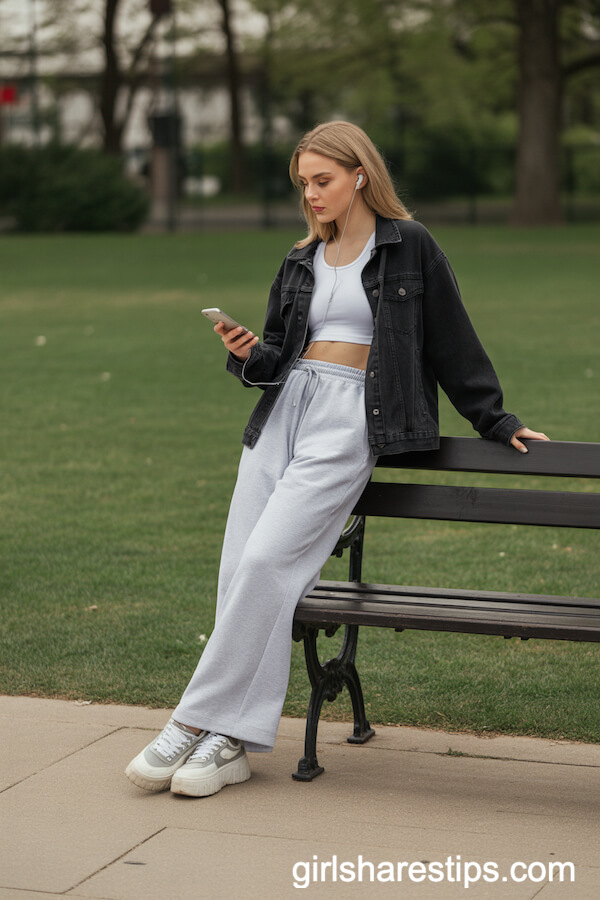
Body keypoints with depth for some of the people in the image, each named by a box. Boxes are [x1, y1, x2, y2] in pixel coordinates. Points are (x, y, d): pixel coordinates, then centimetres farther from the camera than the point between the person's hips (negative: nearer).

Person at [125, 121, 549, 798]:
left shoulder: (409, 247, 5)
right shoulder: (300, 264, 20)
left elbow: (453, 343, 8)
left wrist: (497, 422, 9)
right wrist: (250, 354, 0)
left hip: (349, 419, -6)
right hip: (282, 412, 6)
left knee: (266, 561, -19)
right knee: (240, 570, -7)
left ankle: (199, 721, -13)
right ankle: (235, 742, -4)